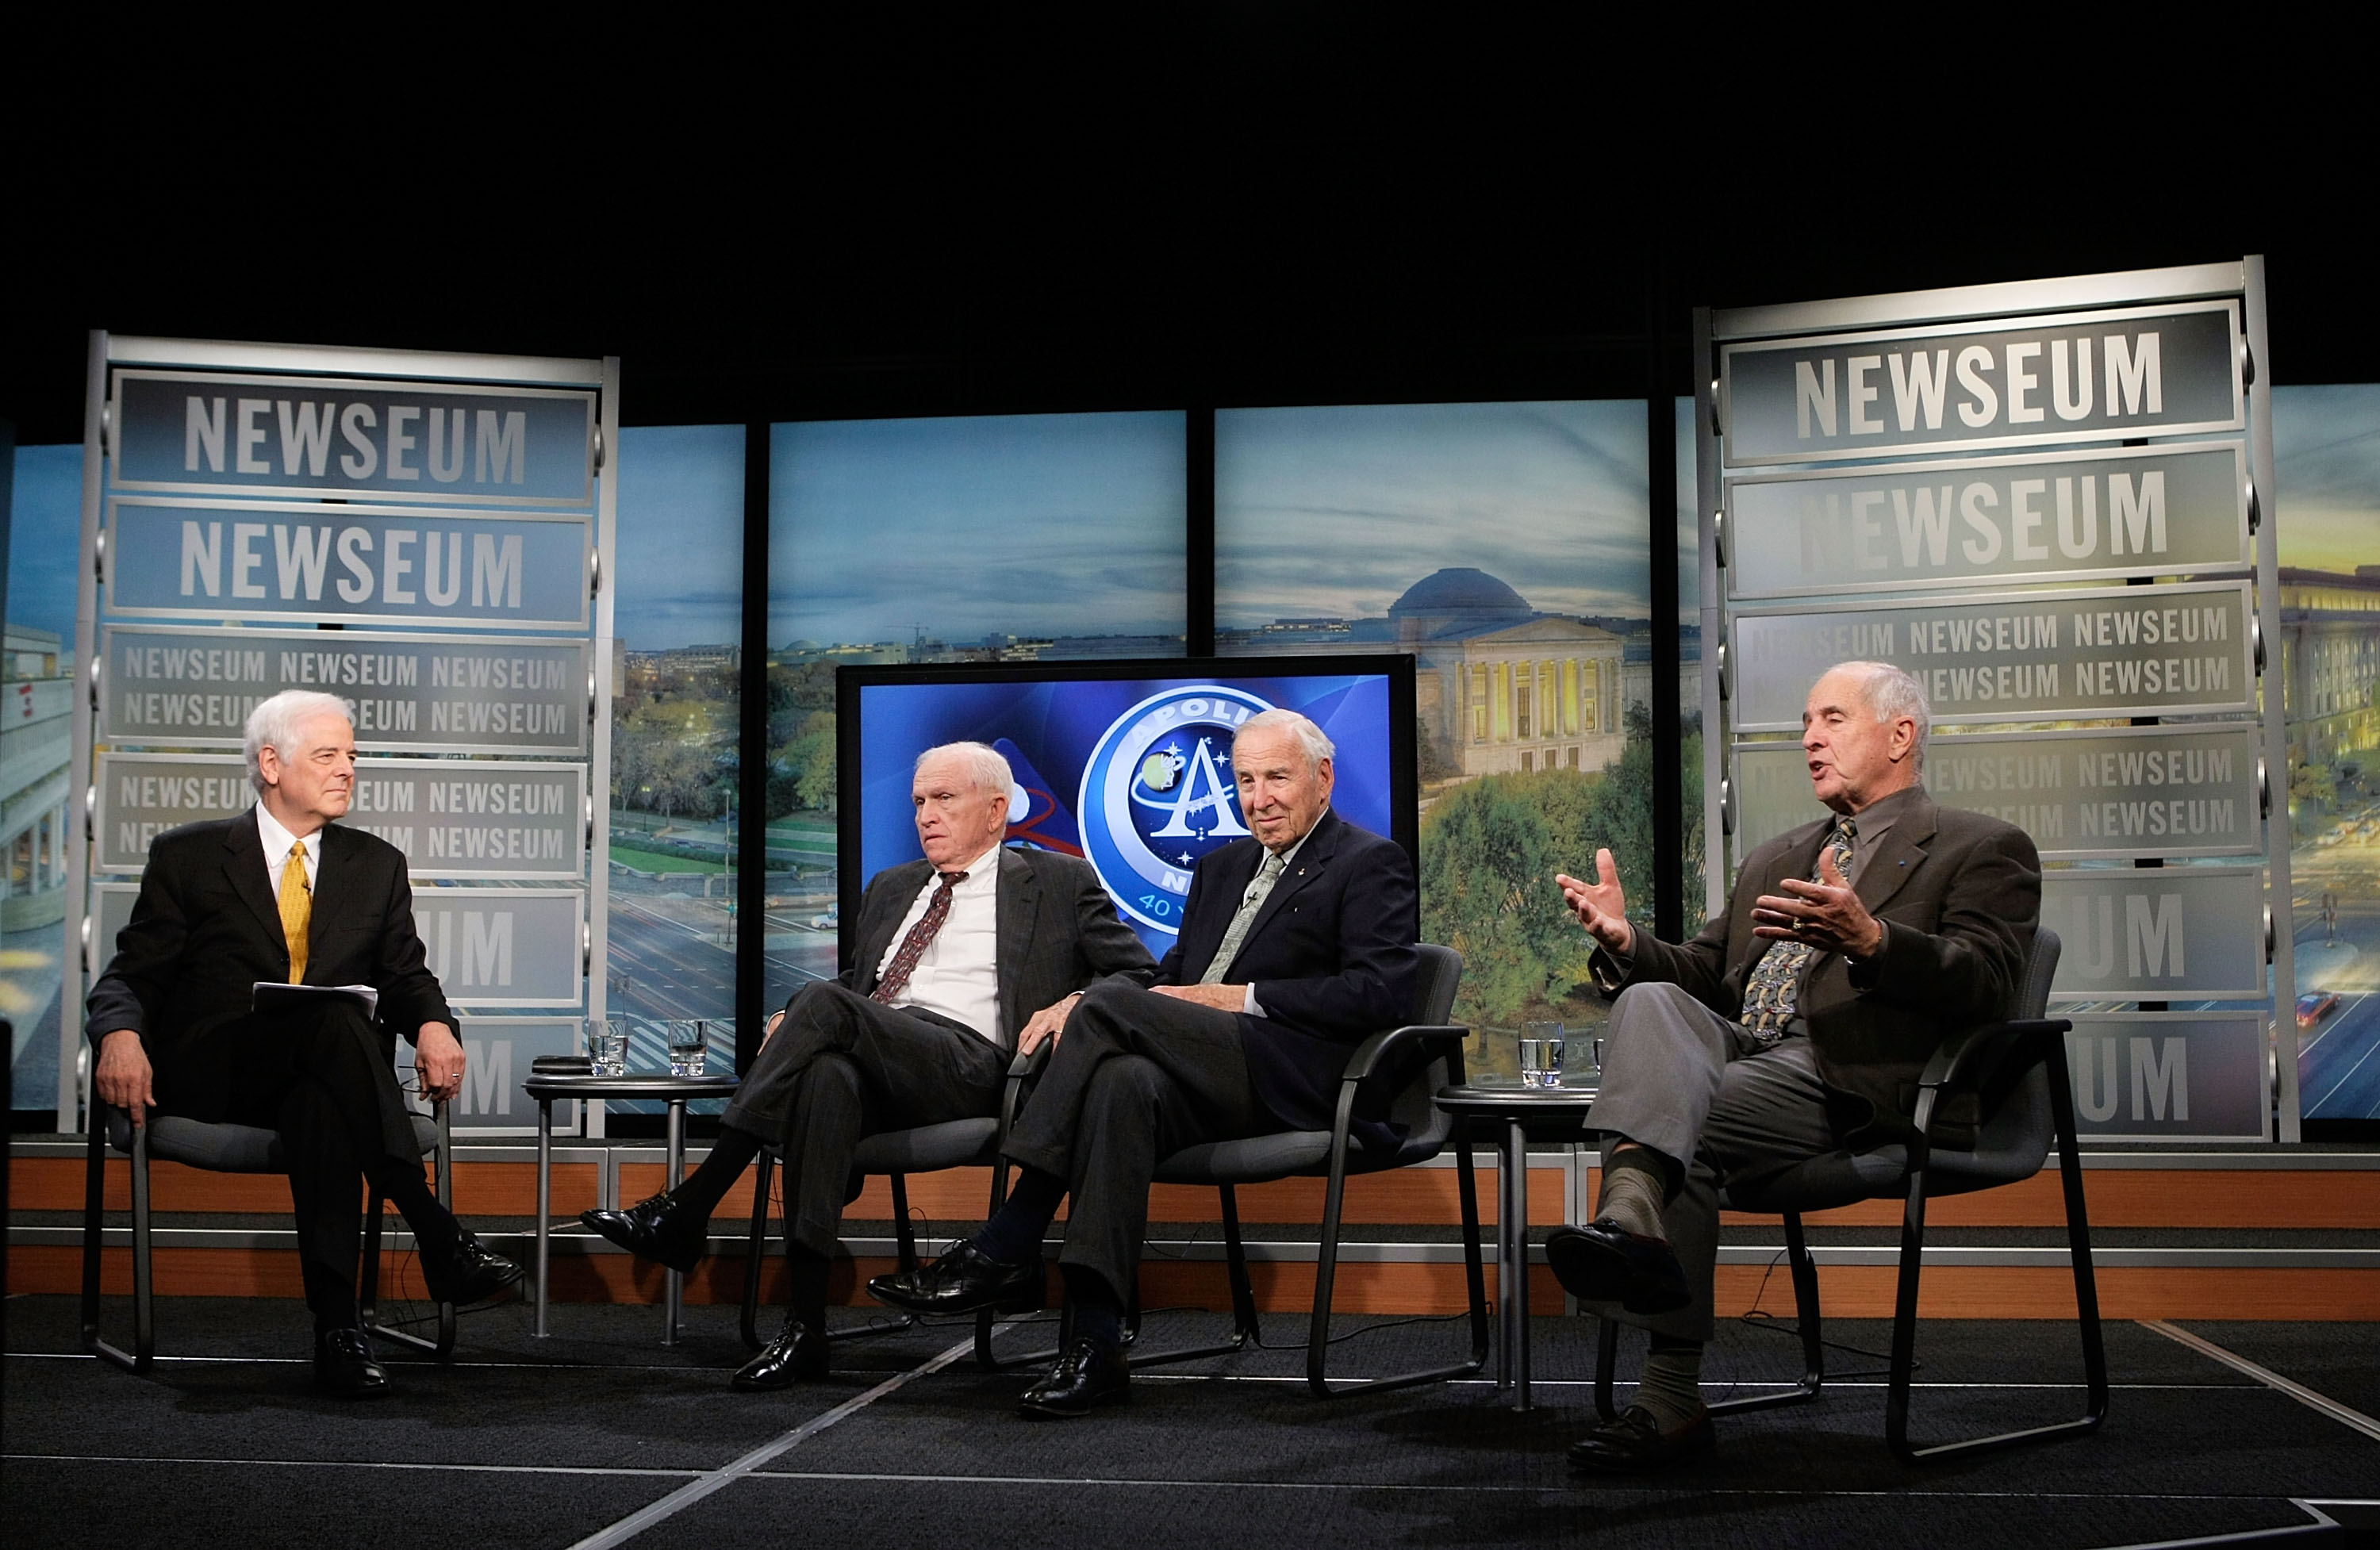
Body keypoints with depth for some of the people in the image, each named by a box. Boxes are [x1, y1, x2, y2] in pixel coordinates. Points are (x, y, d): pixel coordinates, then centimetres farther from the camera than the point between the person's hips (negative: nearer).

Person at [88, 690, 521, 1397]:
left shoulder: (377, 866, 19)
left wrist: (433, 1024, -11)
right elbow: (132, 975, 6)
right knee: (334, 1019, -36)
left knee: (316, 1103, -38)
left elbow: (406, 976, 14)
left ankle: (336, 1324, -45)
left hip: (316, 1077, 2)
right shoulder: (188, 856, 11)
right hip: (208, 1074, -2)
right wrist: (122, 1035, -18)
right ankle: (439, 1241, -40)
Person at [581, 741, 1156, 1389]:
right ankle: (805, 1325, -42)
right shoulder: (890, 889, 33)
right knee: (826, 1073, -37)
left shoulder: (1061, 884, 16)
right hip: (873, 1065, 4)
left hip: (969, 1064, -4)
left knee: (824, 1002, -31)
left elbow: (1138, 972, 9)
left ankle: (687, 1210, -30)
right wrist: (795, 1021, 11)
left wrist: (1072, 1005, -11)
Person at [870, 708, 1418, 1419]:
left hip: (1301, 1081, -6)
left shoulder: (1372, 866, 5)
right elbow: (1172, 983, 23)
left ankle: (1004, 1252, -21)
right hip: (1213, 1080, 6)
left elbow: (1382, 992, -10)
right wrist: (1079, 1007, 0)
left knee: (1111, 1005, -24)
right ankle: (1095, 1346, -34)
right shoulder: (1222, 866, 29)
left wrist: (1243, 999, -12)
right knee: (1124, 1080, -31)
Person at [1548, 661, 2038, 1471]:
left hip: (1856, 1081, -6)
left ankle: (1671, 1395, -33)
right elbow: (1706, 975, 26)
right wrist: (1626, 941, 4)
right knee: (1648, 999, -27)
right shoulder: (1775, 859, 32)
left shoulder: (1984, 849, 11)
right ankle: (1633, 1215, -45)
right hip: (1736, 1053, 6)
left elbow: (1984, 984, -7)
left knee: (1688, 1134, -30)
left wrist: (1868, 938, -26)